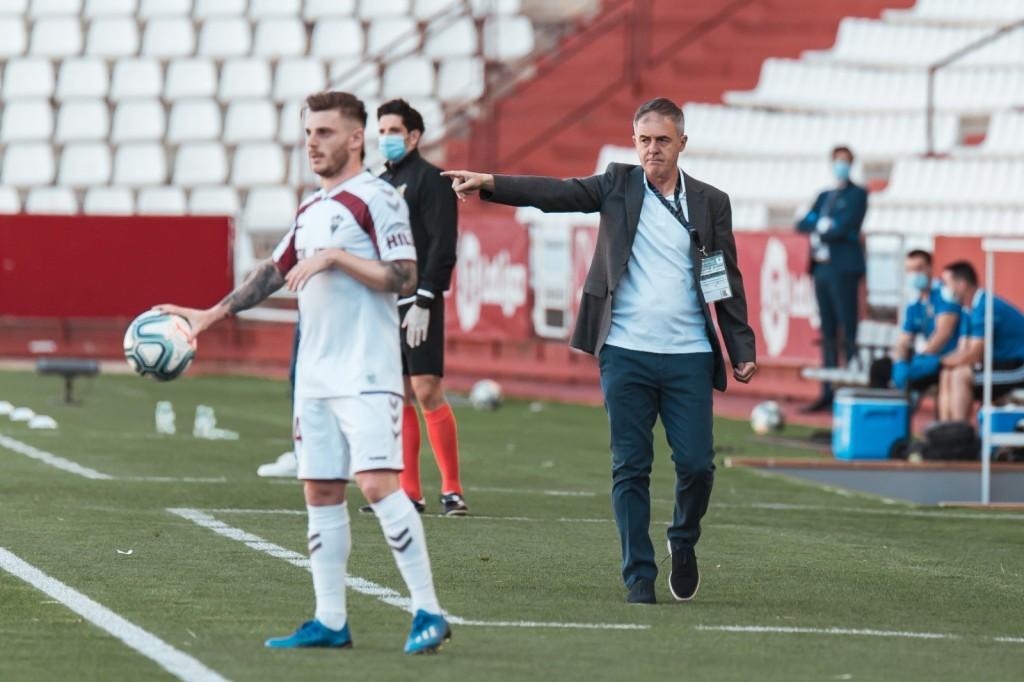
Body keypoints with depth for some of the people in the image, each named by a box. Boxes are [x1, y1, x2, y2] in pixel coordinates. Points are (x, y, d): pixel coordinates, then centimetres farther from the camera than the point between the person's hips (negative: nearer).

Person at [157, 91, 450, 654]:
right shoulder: (311, 209, 17)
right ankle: (330, 621, 12)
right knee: (320, 492, 7)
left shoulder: (376, 199, -7)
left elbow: (402, 277, -14)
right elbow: (276, 271, 27)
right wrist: (210, 315, 24)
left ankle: (428, 613, -15)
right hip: (314, 374, 9)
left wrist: (335, 256, -17)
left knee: (377, 482, -17)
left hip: (366, 375, -8)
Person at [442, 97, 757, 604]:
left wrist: (742, 349, 4)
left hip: (688, 357, 1)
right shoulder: (618, 186, 6)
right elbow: (557, 193, -7)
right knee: (630, 468, 0)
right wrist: (488, 183, -22)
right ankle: (639, 576, 8)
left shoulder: (710, 203, 8)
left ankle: (683, 543, 26)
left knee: (696, 465, -2)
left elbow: (728, 281, 11)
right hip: (626, 353, 0)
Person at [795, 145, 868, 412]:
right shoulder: (824, 196, 22)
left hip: (843, 268, -7)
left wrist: (819, 231, 0)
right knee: (828, 333, 6)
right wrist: (821, 225, -5)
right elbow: (802, 225, 13)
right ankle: (828, 393, 7)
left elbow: (844, 227, -12)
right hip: (822, 268, 7)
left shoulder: (857, 195, 2)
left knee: (848, 333, -9)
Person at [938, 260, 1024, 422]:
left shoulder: (985, 307, -20)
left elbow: (973, 355, -24)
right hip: (1002, 364, 10)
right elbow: (962, 353, 8)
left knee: (960, 376, -23)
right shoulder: (968, 310, 10)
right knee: (947, 376, 5)